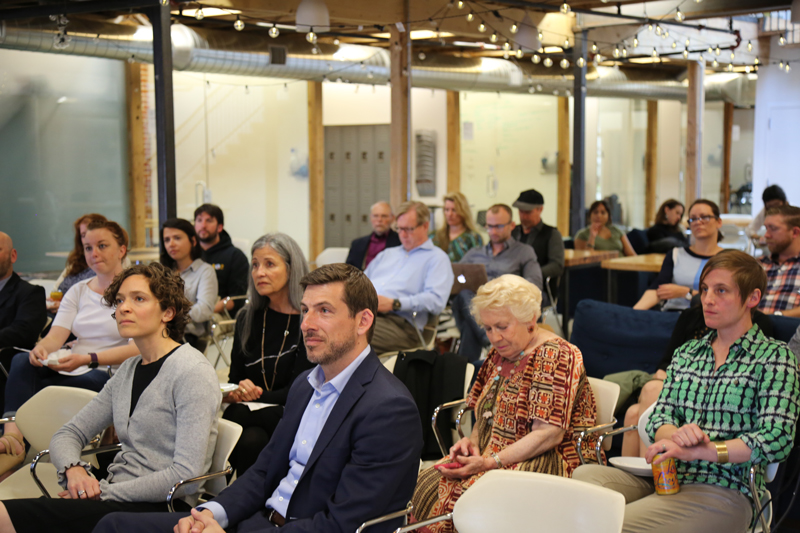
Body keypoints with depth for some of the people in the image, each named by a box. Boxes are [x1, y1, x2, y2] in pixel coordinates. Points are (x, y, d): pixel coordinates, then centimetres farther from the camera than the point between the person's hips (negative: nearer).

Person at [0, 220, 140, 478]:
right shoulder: (78, 291, 18)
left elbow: (138, 349, -13)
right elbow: (56, 335, 5)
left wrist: (88, 359, -26)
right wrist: (41, 349, -20)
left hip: (111, 377, -5)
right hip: (70, 373, 5)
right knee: (22, 361, -23)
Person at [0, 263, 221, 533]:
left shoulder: (193, 371, -9)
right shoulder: (128, 370, 16)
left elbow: (188, 476, -16)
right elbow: (67, 435, 18)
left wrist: (105, 491, -13)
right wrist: (74, 469, -5)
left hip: (157, 510, -7)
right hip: (117, 497, 8)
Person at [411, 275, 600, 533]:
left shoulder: (556, 356, -13)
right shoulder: (500, 353, 14)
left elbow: (549, 434, -20)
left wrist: (491, 462, -22)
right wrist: (472, 441, 1)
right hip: (493, 456, 8)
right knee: (426, 485, -15)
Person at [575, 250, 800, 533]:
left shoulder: (774, 357, 4)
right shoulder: (686, 353, 21)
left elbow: (776, 440, -8)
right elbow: (660, 417, 13)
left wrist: (698, 451, -17)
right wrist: (677, 435, -13)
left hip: (725, 490, -5)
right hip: (665, 477, 5)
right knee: (585, 474, -27)